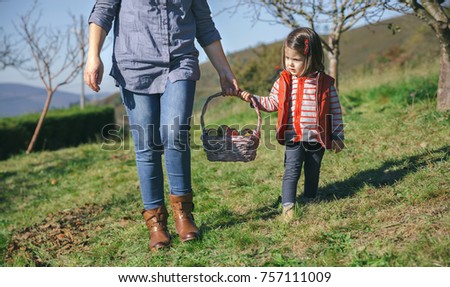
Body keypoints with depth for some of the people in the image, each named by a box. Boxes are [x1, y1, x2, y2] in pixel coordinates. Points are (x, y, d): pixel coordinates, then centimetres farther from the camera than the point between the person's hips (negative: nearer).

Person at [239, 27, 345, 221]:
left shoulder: (325, 83, -5)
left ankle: (310, 202, 32)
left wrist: (337, 136, 0)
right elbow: (272, 103, 10)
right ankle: (288, 206, -6)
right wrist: (253, 99, -3)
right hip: (293, 139, 0)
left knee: (313, 173, 16)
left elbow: (335, 111, 0)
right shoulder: (283, 82, 0)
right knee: (291, 172, -7)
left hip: (317, 139, 0)